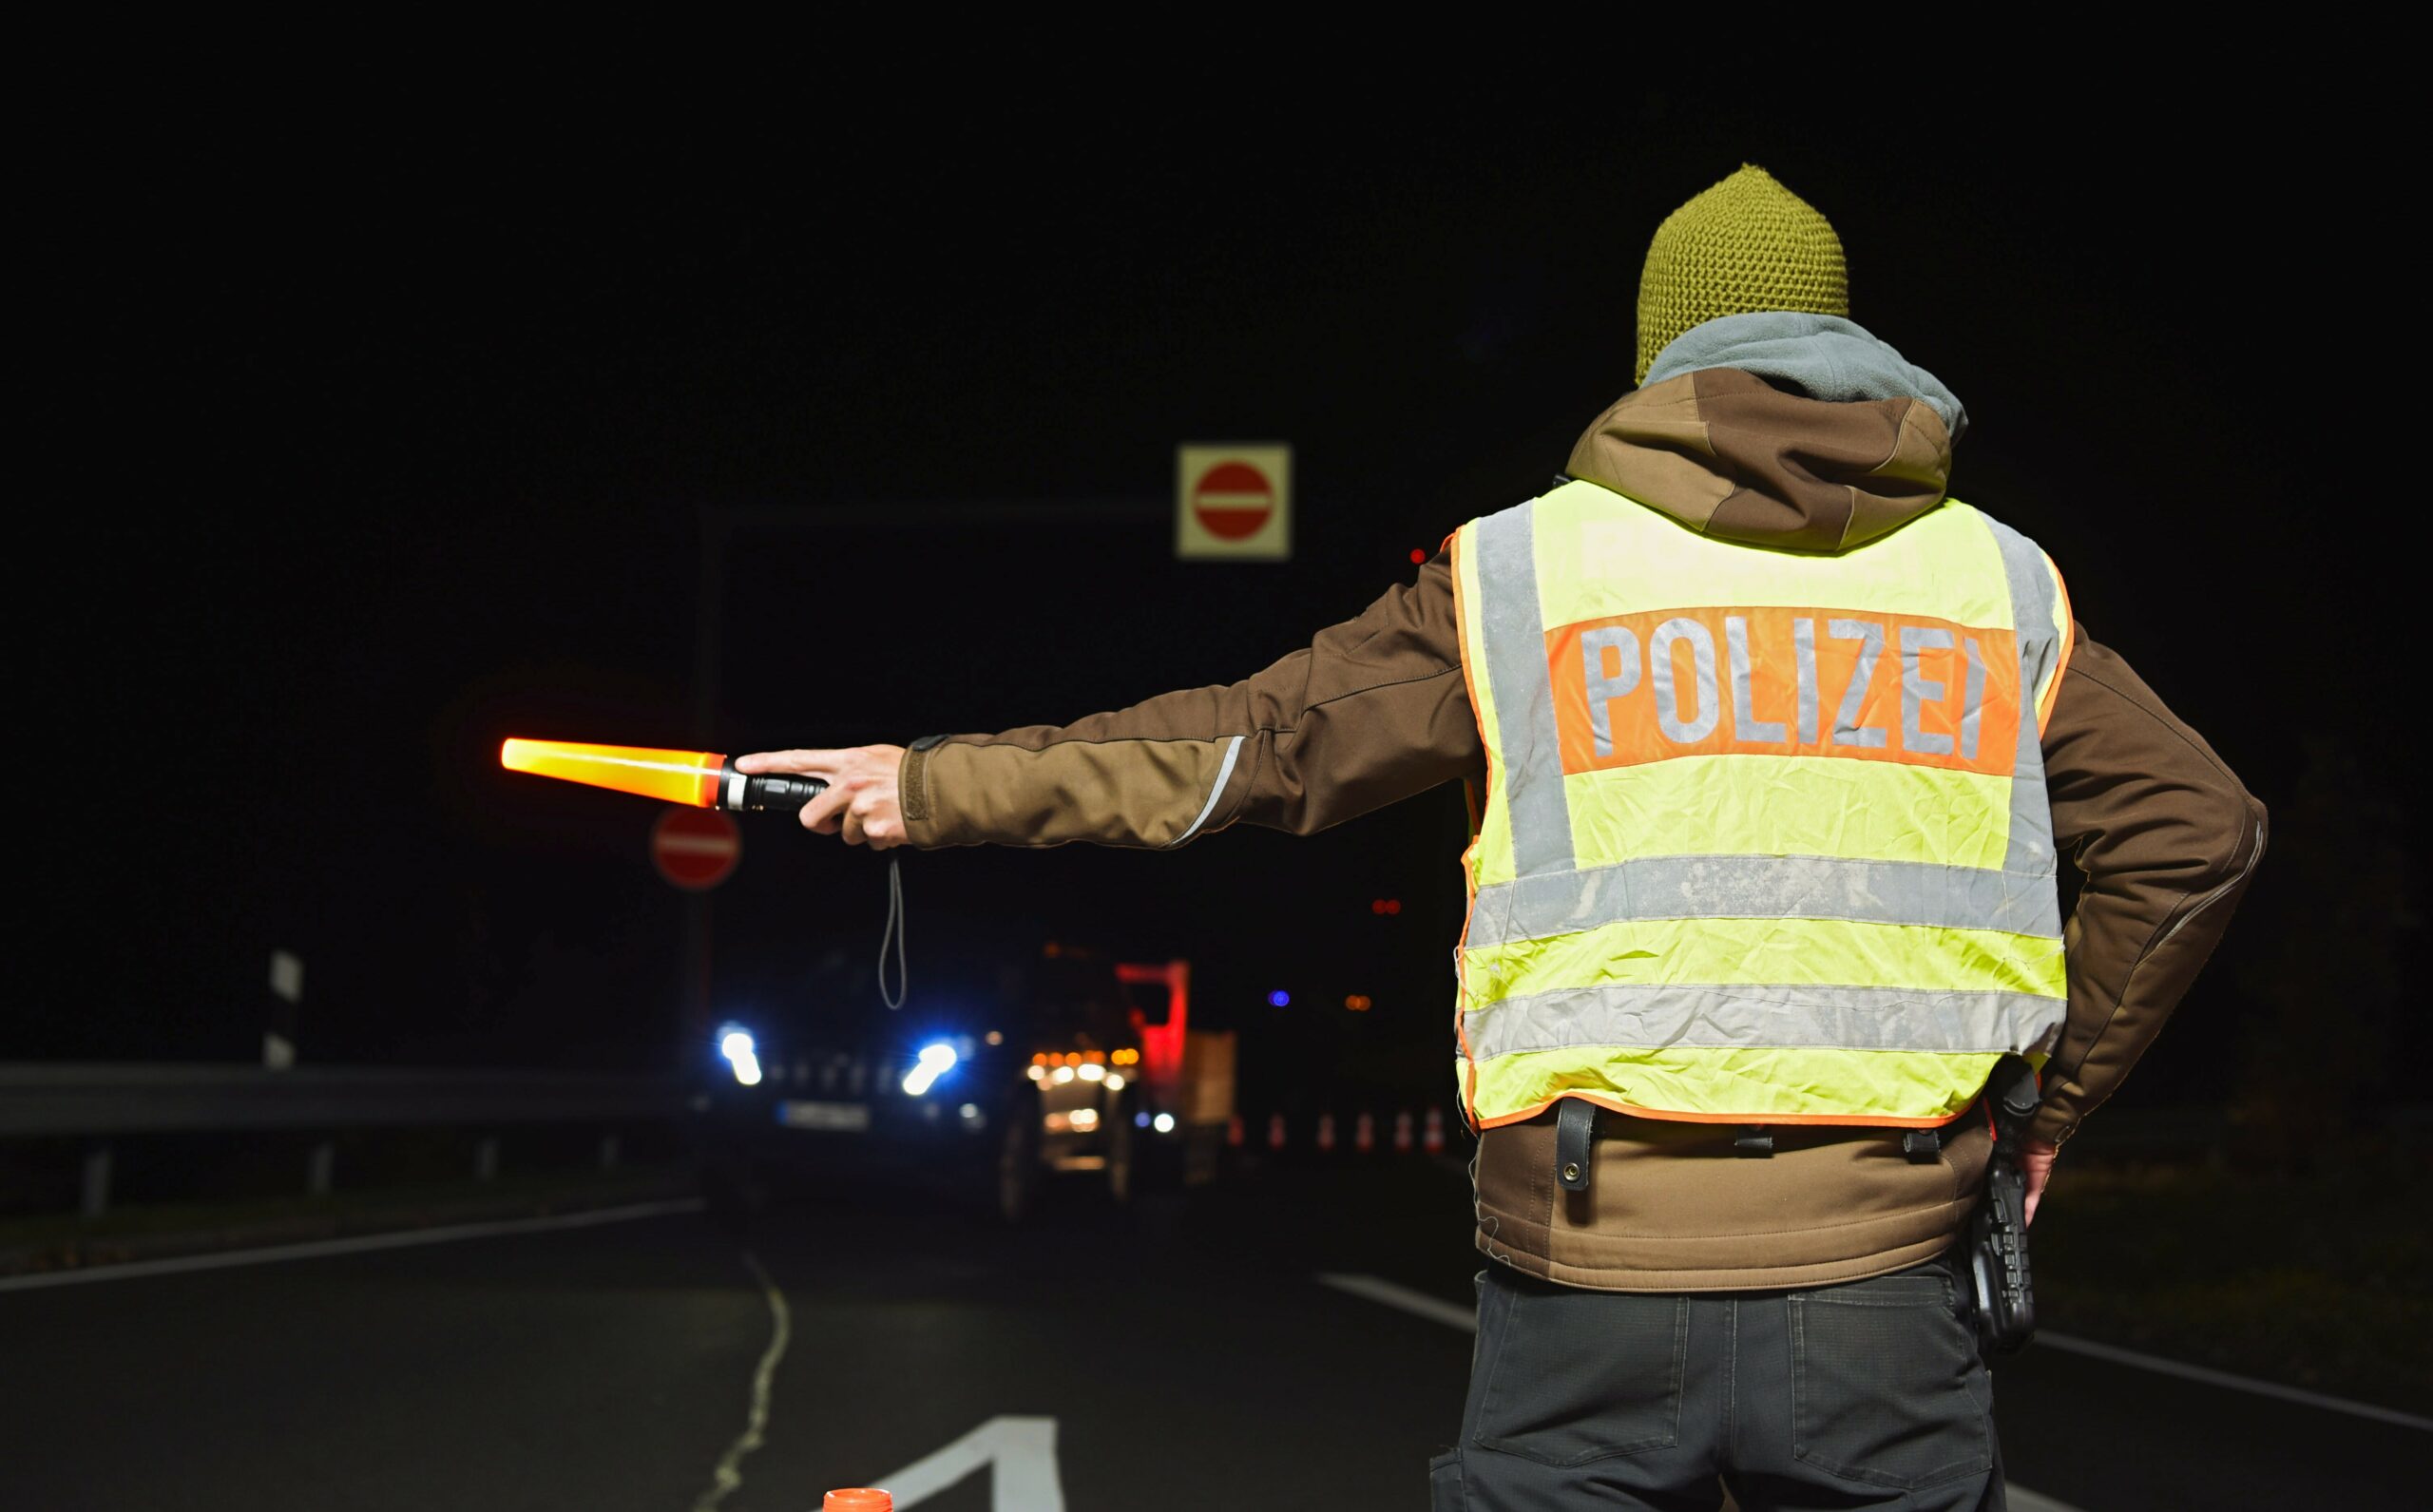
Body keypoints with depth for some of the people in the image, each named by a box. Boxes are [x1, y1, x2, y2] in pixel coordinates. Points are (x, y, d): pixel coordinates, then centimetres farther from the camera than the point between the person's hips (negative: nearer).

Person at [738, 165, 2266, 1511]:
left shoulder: (1519, 571, 3)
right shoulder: (1998, 579, 8)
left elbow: (1247, 743, 5)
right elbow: (2197, 828, 9)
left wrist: (936, 783, 15)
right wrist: (2054, 1101, 17)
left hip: (1593, 1279, -1)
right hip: (1883, 1297, 1)